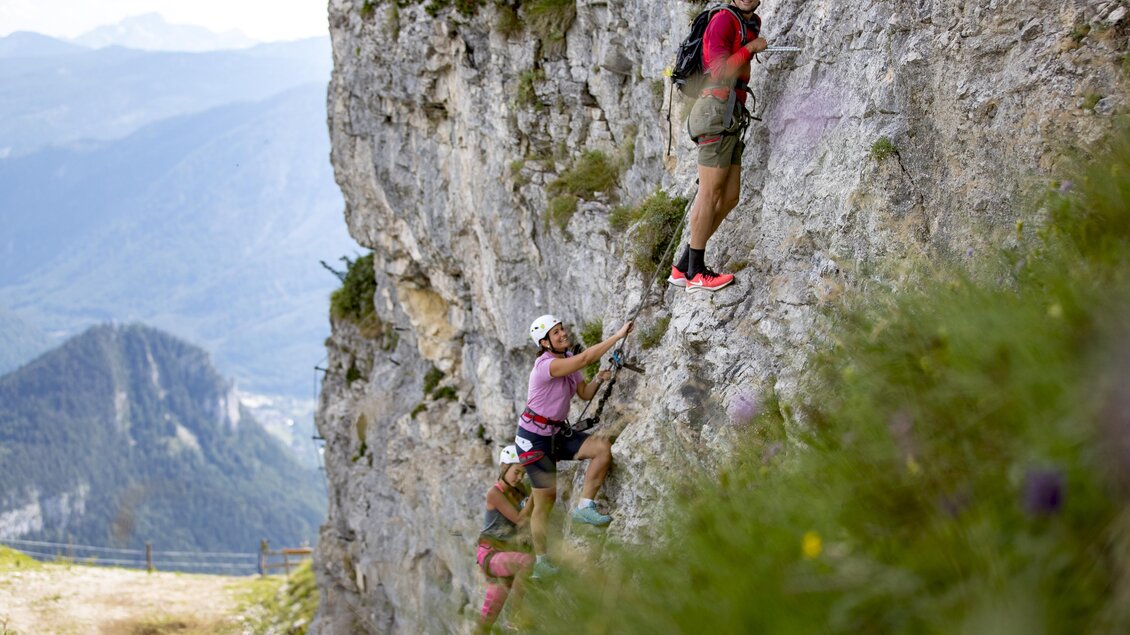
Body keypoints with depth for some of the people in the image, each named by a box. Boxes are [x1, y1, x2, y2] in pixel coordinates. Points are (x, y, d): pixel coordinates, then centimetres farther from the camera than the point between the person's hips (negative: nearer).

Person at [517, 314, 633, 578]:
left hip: (559, 433, 8)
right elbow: (586, 358, -36)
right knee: (546, 497, -4)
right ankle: (541, 562, 8)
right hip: (534, 437, -7)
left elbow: (584, 394, 6)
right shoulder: (546, 365, -24)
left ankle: (584, 507, -11)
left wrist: (598, 380, -15)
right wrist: (619, 336, -34)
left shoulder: (568, 359, 3)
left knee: (603, 448, -15)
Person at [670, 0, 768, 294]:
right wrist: (751, 48, -7)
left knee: (730, 197, 5)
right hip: (718, 112, -9)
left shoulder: (750, 25, 21)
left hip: (732, 121, 9)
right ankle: (696, 273, -4)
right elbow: (719, 72, -15)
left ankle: (683, 267, 8)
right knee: (710, 193, -8)